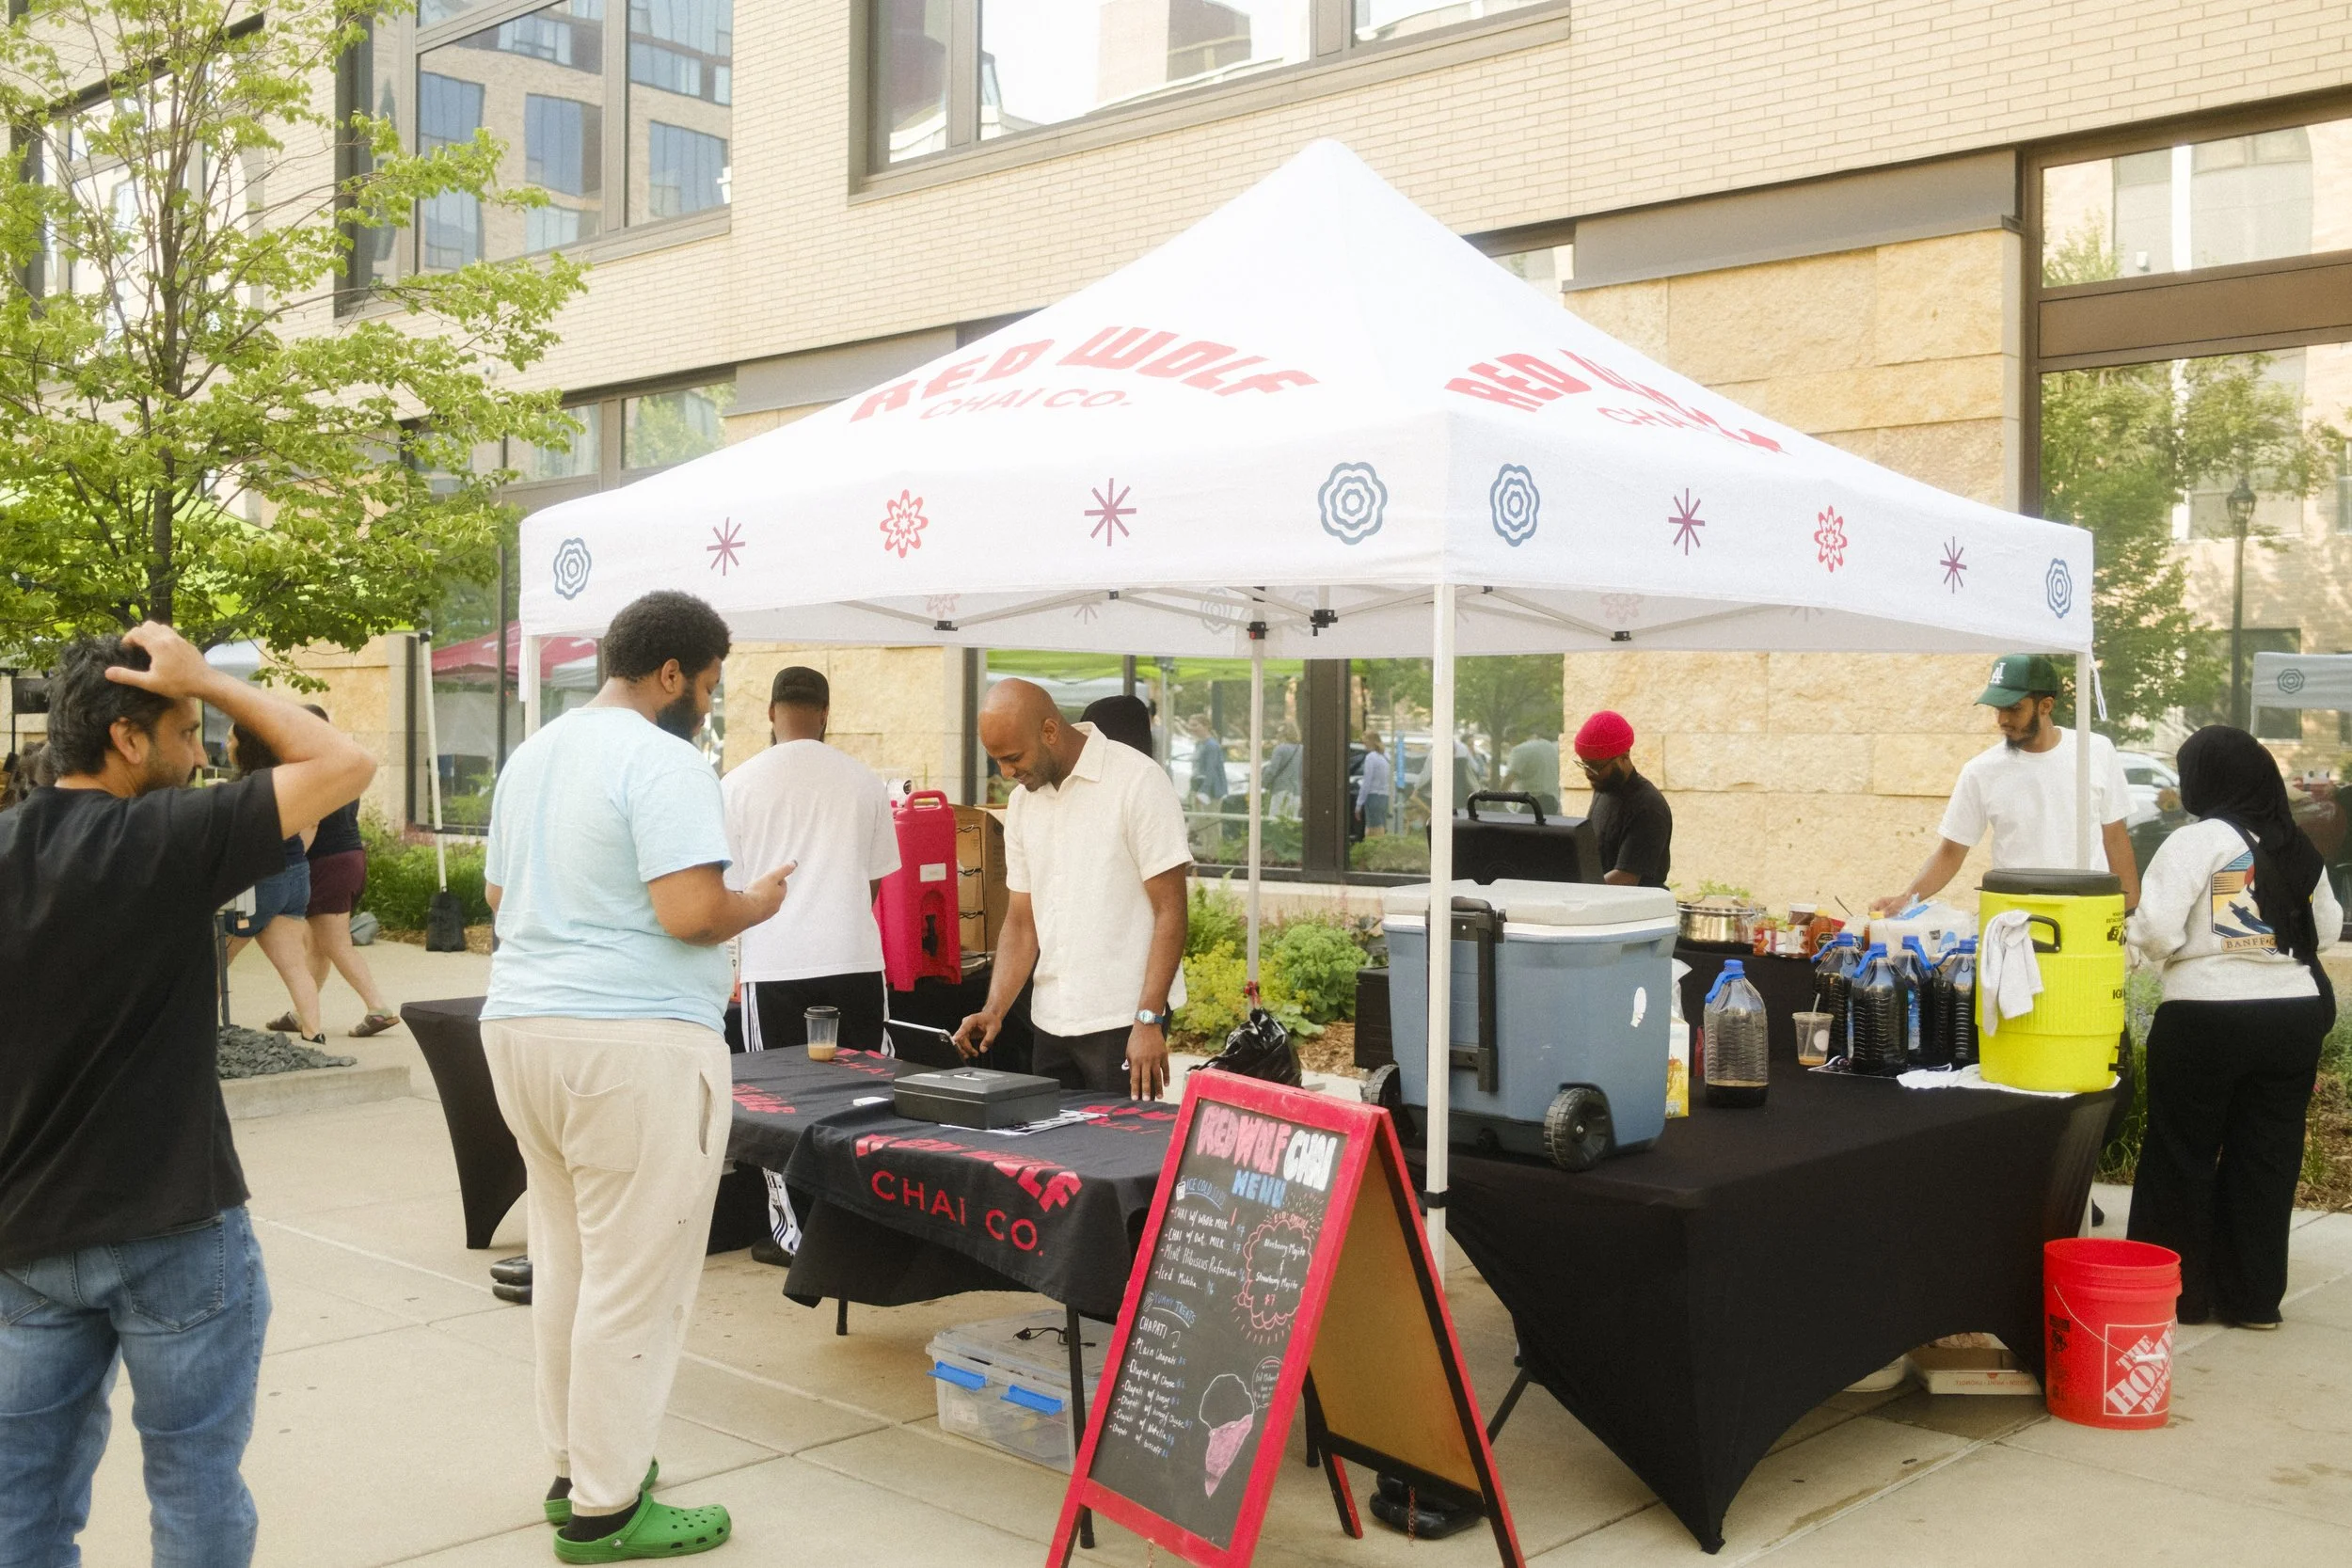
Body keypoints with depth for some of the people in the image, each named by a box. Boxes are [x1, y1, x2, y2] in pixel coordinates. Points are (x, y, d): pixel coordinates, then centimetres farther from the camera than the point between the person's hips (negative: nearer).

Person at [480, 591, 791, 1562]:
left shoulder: (531, 755, 15)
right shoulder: (663, 763, -13)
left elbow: (499, 895, 22)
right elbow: (692, 913, -21)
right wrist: (759, 903, -2)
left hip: (522, 1025, 9)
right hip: (632, 1043, -9)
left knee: (565, 1262, 17)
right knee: (633, 1280, 0)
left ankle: (574, 1465, 27)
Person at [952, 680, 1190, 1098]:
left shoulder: (1138, 782, -10)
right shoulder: (1023, 800, 11)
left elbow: (1170, 911, -12)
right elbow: (1021, 921, 14)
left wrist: (1148, 1020, -18)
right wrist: (994, 1010, 0)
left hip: (1121, 1021, -6)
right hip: (1050, 1021, 6)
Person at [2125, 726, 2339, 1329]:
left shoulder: (2197, 841, -12)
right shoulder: (2299, 848, 7)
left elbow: (2156, 931, -18)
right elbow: (2328, 929, 17)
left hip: (2207, 1018, -5)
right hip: (2296, 1016, 6)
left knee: (2182, 1155, 8)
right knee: (2268, 1159, 13)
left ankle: (2178, 1290, 15)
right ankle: (2254, 1296, 19)